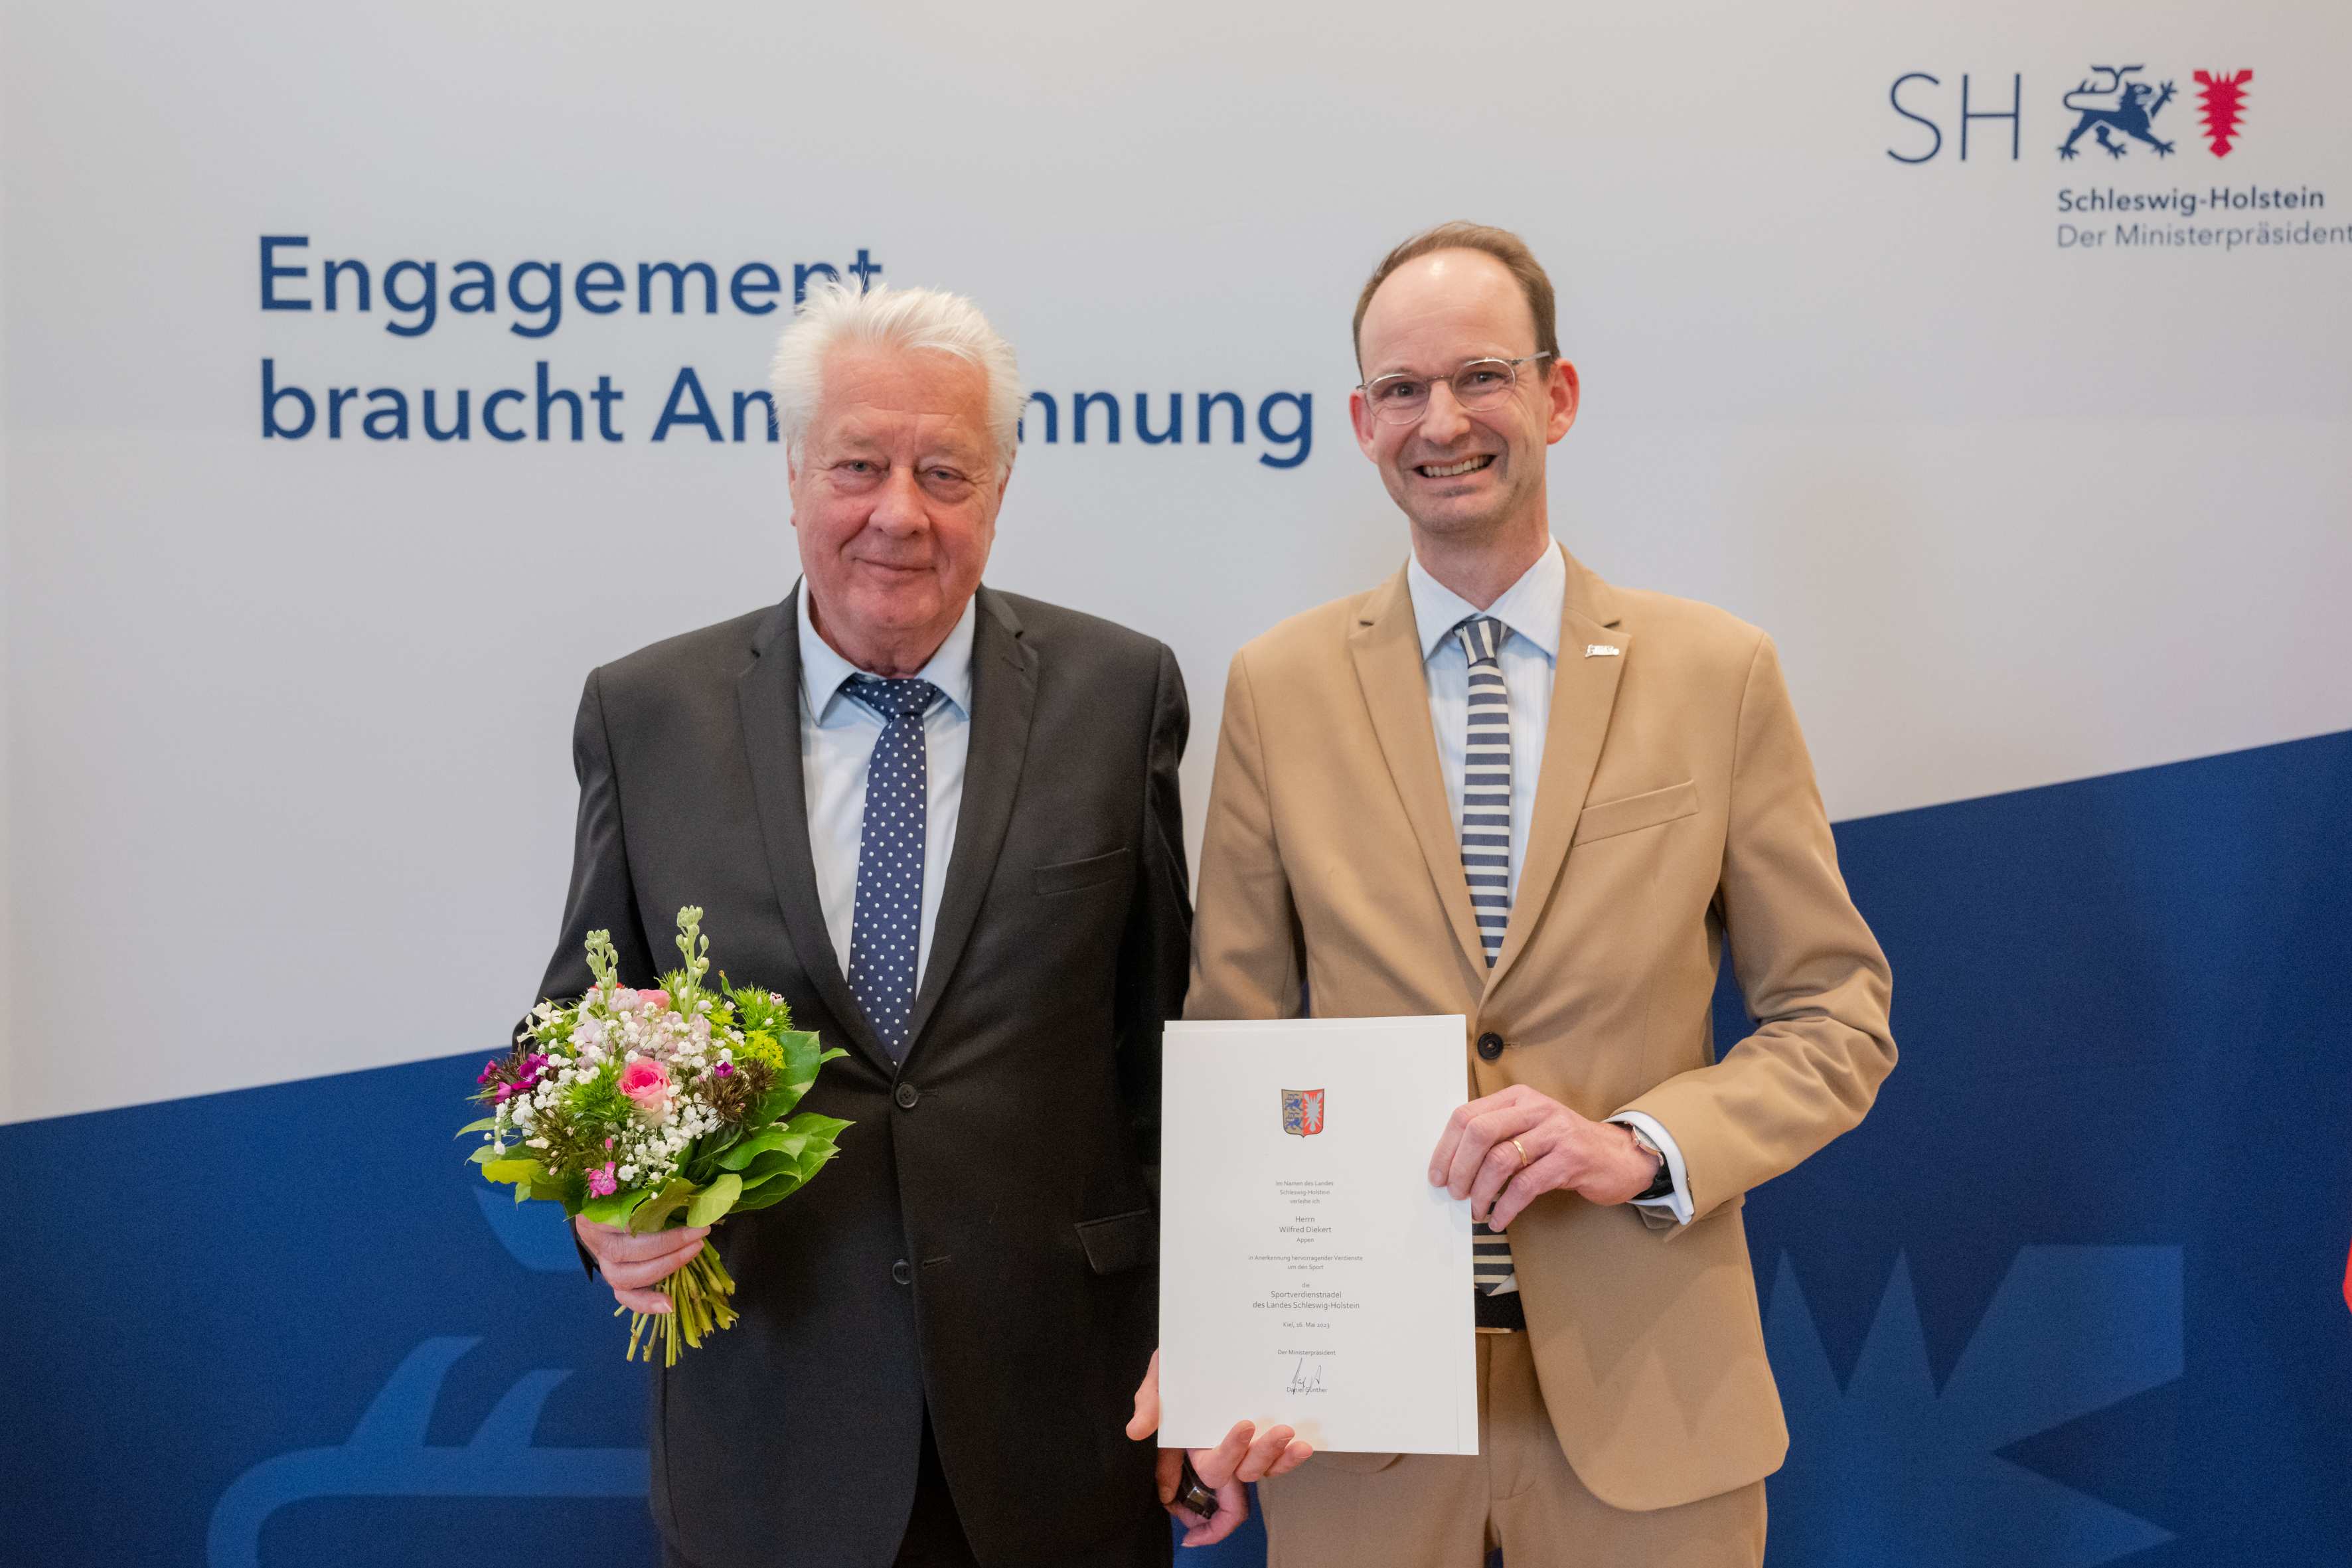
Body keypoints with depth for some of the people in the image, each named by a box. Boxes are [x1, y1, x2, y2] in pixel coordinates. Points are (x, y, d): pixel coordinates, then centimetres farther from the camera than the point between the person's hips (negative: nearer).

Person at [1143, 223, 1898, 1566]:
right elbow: (1234, 1046, 2)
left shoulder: (1719, 673, -2)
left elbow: (1839, 1015, 2)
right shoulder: (1277, 688, 0)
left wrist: (1646, 1145, -15)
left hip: (1646, 1395, 0)